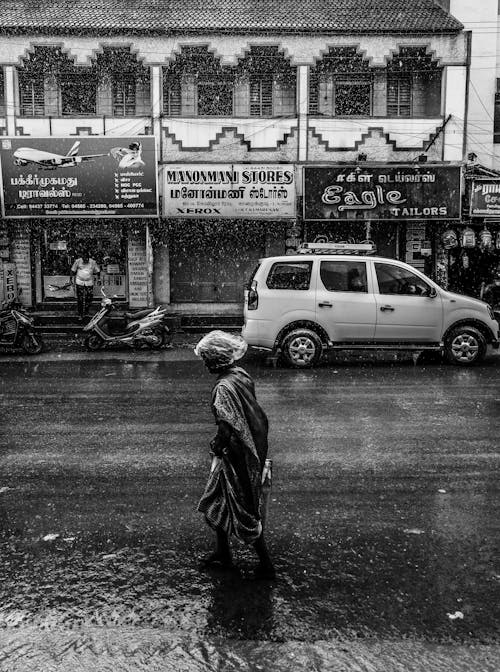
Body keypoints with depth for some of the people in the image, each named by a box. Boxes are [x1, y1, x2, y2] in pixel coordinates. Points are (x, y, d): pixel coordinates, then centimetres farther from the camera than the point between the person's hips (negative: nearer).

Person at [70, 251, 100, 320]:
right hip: (79, 282, -1)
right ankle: (80, 315, 7)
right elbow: (73, 270, 6)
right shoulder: (78, 261, -6)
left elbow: (97, 271, 7)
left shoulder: (92, 262, -5)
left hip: (89, 283, 1)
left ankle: (86, 313, 23)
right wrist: (72, 279, 5)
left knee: (88, 298, 2)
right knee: (79, 299, -1)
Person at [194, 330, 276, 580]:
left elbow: (227, 427, -29)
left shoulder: (224, 388, -26)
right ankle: (222, 552, 38)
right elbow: (257, 415, 9)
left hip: (236, 455, -9)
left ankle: (266, 565, 19)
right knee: (216, 501, 23)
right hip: (253, 448, 9)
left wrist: (216, 446, -12)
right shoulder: (241, 375, 1)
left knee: (245, 511, 6)